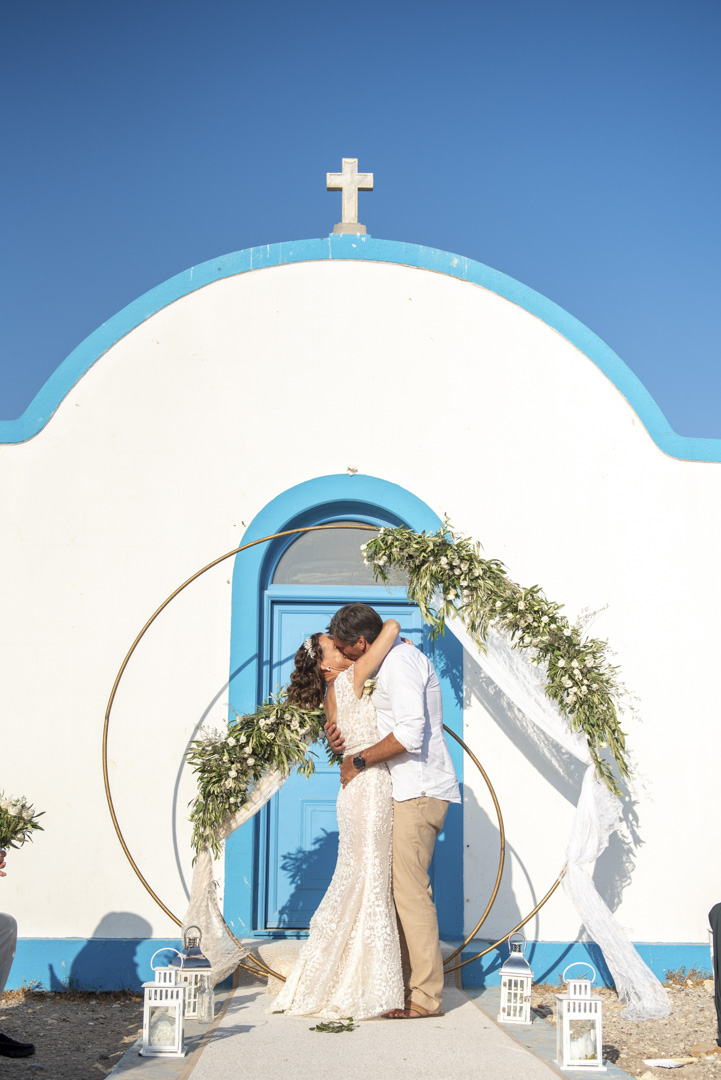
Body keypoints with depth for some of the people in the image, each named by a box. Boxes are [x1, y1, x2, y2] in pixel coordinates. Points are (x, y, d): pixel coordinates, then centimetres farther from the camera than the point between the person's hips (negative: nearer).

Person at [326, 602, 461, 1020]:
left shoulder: (399, 662, -15)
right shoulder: (403, 656, 17)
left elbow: (410, 734, -25)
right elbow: (392, 726, 23)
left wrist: (360, 761, -14)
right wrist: (344, 736, 6)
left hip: (419, 790, -11)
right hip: (416, 789, 11)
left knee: (411, 891, -8)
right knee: (403, 888, 12)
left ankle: (425, 996, -3)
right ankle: (405, 983, 18)